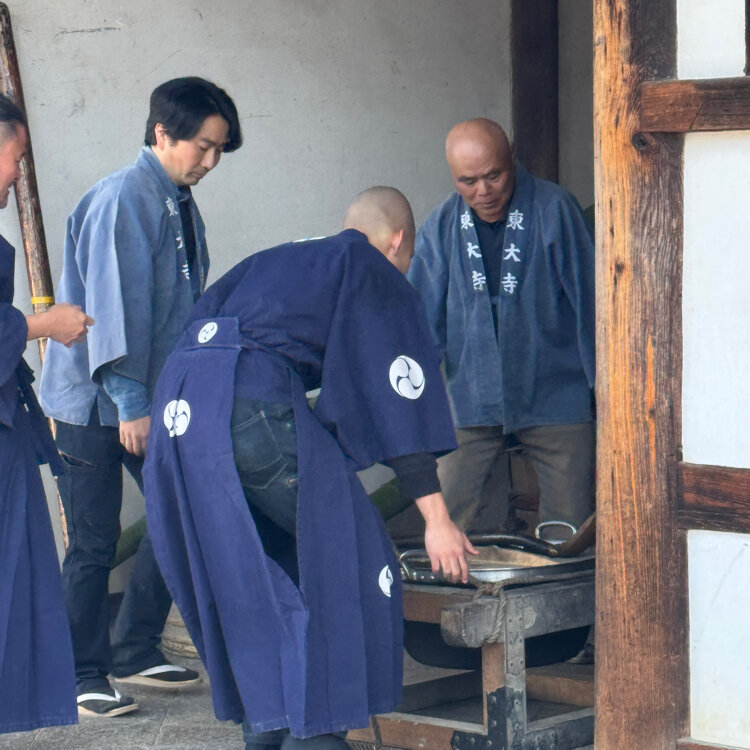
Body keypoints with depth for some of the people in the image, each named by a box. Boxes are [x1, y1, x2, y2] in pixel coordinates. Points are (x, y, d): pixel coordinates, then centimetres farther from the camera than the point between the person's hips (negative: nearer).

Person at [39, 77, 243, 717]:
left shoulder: (181, 204, 10)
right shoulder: (122, 199, -16)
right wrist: (130, 402, -21)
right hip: (97, 400, -8)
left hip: (157, 399, 8)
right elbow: (113, 303, -20)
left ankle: (135, 651, 21)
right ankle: (84, 677, 8)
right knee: (94, 543, -2)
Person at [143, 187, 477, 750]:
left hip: (177, 406, 7)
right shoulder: (378, 280, 14)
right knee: (346, 554, 4)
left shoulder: (275, 261, 34)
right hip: (254, 403, -7)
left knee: (245, 570, 20)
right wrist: (437, 518, 6)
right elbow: (401, 404, 6)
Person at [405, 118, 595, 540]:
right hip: (473, 402, 3)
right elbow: (425, 319, 9)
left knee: (569, 531, 0)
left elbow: (587, 299, -3)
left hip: (556, 398, -3)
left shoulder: (553, 210, -8)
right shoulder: (441, 228, 2)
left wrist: (601, 385, -1)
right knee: (449, 523, -2)